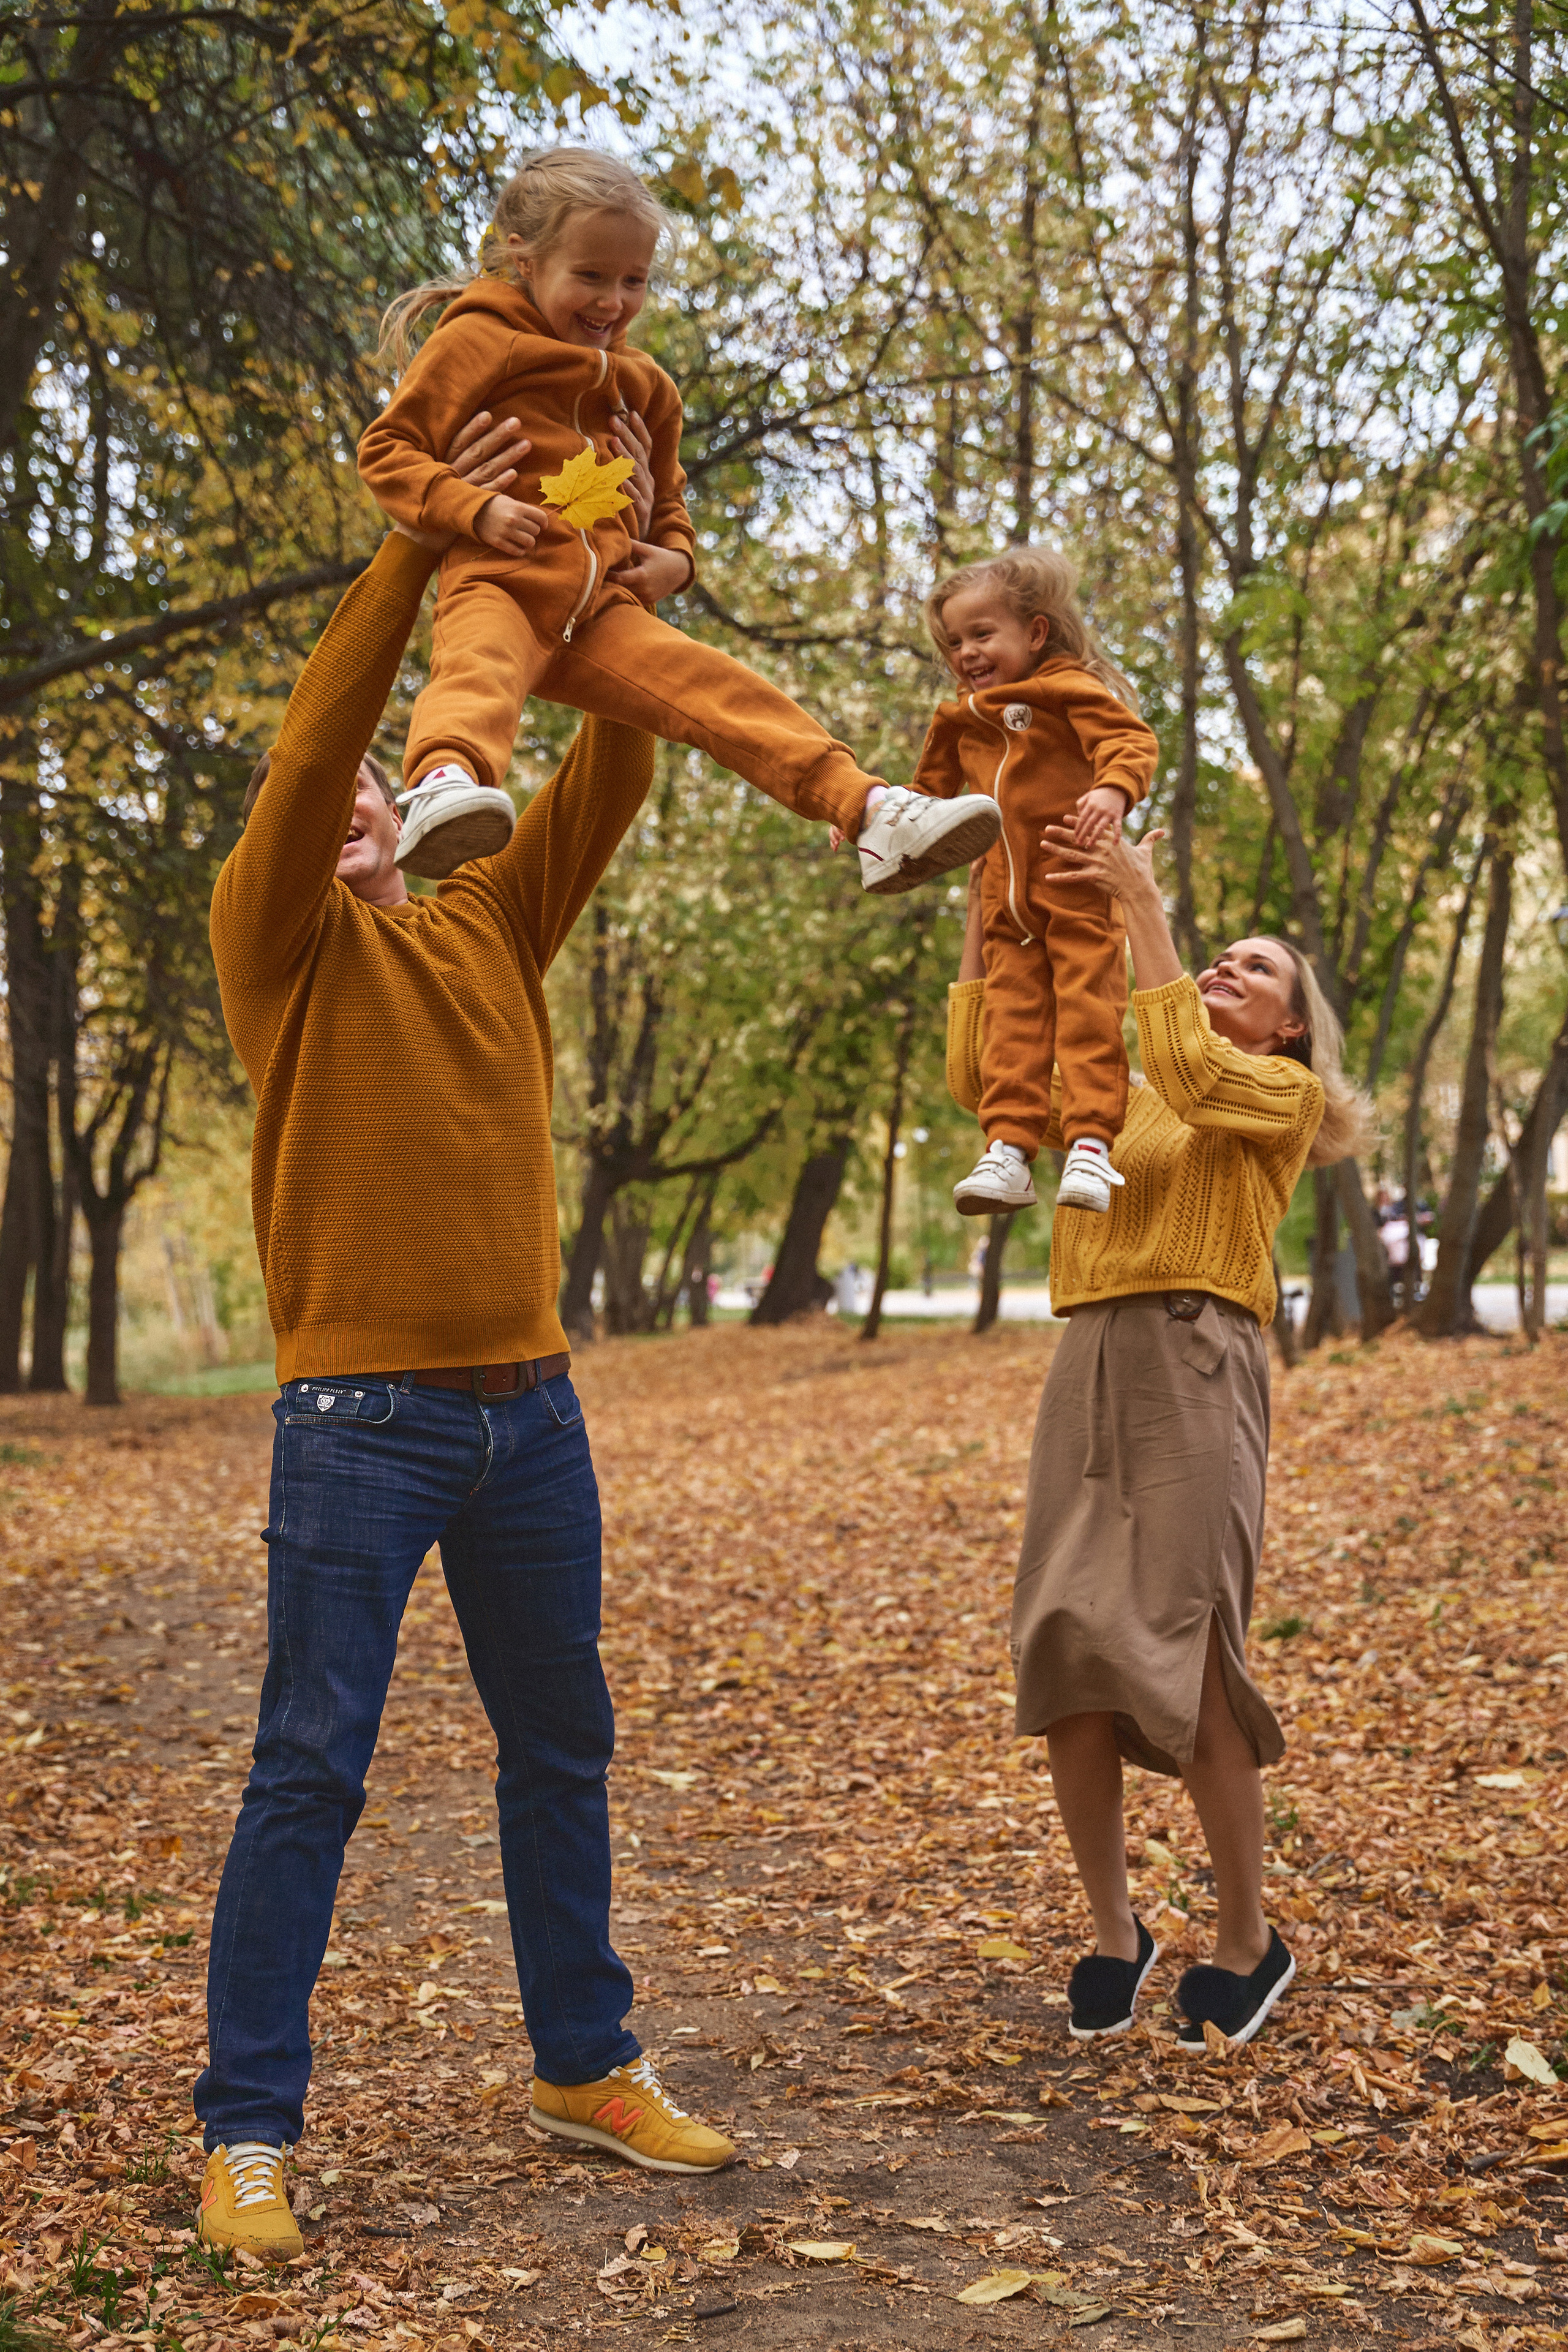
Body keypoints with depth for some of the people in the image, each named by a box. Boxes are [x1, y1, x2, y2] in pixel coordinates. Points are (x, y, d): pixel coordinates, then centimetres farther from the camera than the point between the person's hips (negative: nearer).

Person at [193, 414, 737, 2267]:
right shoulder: (278, 940, 1)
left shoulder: (488, 927, 15)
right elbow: (307, 736, -13)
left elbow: (606, 785, 9)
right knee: (311, 1768, -3)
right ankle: (246, 2130, 8)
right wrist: (417, 549, -16)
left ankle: (586, 2065, 27)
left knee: (561, 1749, 13)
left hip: (529, 1411, 6)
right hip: (362, 1419, -5)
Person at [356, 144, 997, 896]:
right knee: (479, 674, -39)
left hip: (602, 610, 5)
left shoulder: (644, 386, 26)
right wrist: (476, 508, -18)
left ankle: (871, 812, -20)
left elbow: (668, 501, 37)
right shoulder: (479, 340, 5)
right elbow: (386, 448, 0)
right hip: (499, 586, -5)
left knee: (730, 695, -12)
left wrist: (675, 557, 12)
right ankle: (442, 784, -69)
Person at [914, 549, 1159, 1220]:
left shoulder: (1067, 688, 0)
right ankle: (1008, 1149, -7)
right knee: (1011, 1017, -2)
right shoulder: (960, 723, 22)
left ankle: (1090, 1145, -15)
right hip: (1005, 899, 6)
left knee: (1086, 1006, -11)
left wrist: (1114, 788, -33)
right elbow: (931, 793, 34)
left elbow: (1132, 741, -13)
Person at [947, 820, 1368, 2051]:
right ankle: (1115, 1933, 13)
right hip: (1089, 1370, 5)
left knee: (1184, 1657, -9)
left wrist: (1144, 907, -11)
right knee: (1067, 1657, -2)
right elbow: (980, 1074, 15)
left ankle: (1248, 1940, 9)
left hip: (1199, 1371, -5)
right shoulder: (1114, 1104, 24)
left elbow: (1190, 1072, -12)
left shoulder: (1289, 1096, 10)